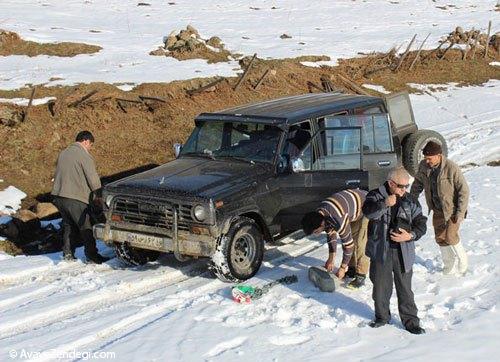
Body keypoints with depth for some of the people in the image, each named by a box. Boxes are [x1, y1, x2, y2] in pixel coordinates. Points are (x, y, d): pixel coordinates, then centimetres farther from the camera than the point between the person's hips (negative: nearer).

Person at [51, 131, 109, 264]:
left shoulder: (63, 153, 15)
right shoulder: (84, 156, -10)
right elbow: (93, 179, -11)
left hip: (59, 196, 8)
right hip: (75, 199, -7)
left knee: (68, 225, 19)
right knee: (86, 227, 2)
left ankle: (68, 253, 18)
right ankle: (92, 256, 4)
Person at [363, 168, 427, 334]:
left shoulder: (411, 202, 4)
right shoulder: (376, 196, -3)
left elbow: (421, 225, 4)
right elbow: (368, 212, -21)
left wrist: (410, 235, -14)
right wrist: (384, 204, -34)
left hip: (403, 252, 1)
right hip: (380, 252, -1)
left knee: (405, 289, 6)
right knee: (380, 286, 11)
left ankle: (410, 321, 17)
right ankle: (382, 316, 30)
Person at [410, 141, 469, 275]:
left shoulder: (452, 168, -25)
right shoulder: (424, 166, -9)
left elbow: (464, 190, -18)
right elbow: (418, 183, 9)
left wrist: (460, 212, -20)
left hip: (453, 209, -5)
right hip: (438, 210, 6)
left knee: (450, 237, -10)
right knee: (440, 238, 10)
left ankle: (462, 259, 18)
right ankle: (448, 264, 30)